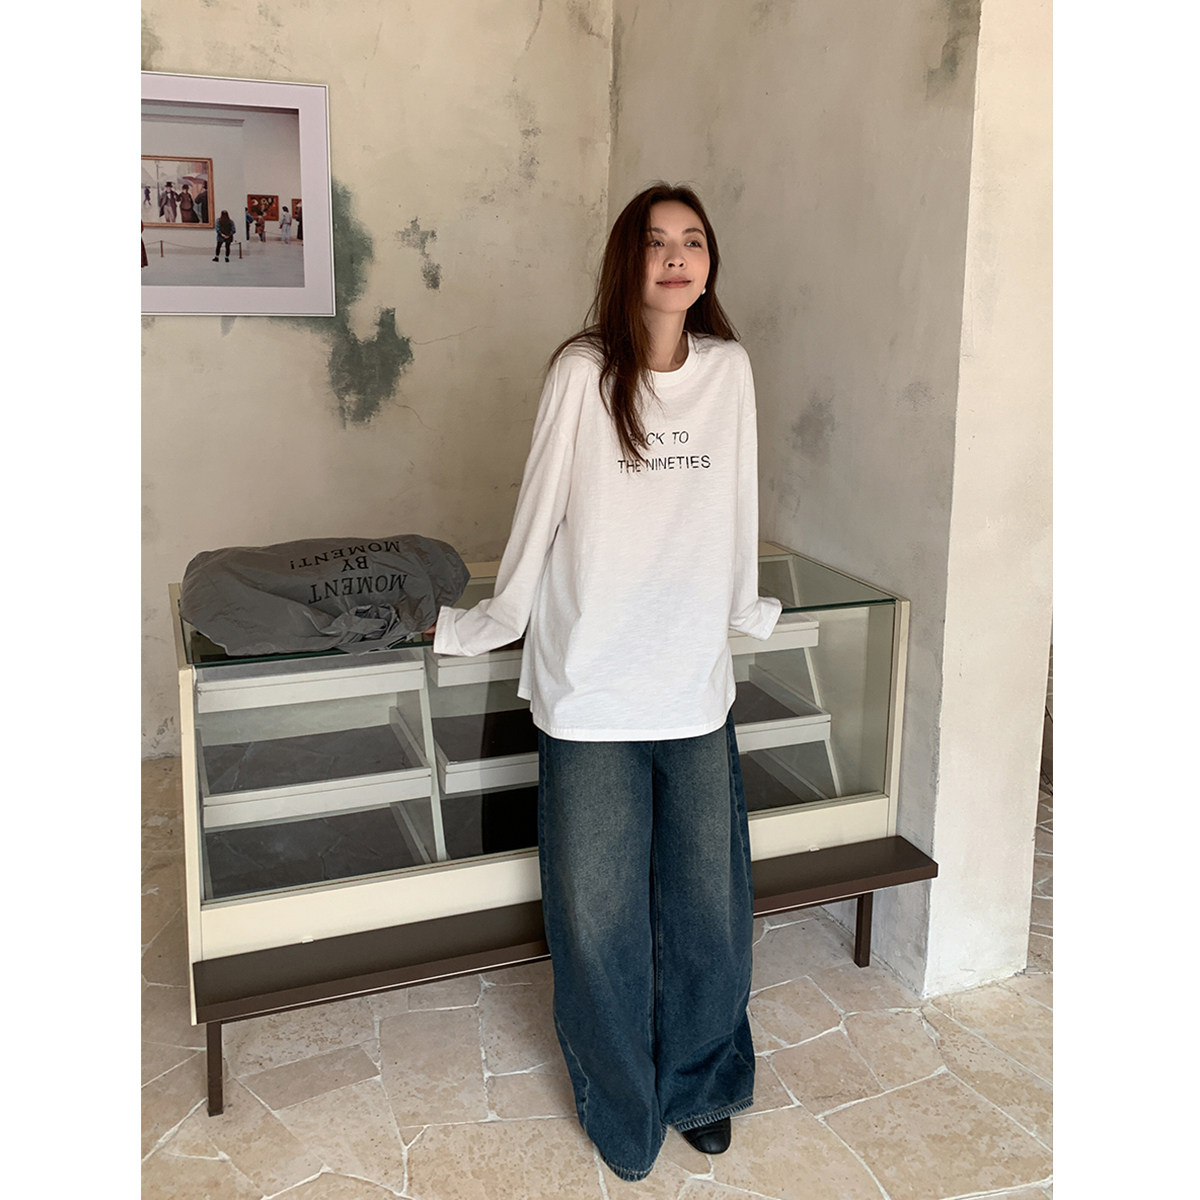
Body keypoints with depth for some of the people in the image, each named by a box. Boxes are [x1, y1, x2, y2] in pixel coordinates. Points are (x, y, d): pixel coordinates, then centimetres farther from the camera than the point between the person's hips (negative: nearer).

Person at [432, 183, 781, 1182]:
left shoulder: (729, 368, 4)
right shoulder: (584, 372, -6)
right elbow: (540, 512, 1)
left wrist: (746, 609, 22)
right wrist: (486, 624, 9)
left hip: (698, 686, 3)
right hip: (591, 692, -3)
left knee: (709, 903, 12)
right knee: (598, 913, 7)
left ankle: (700, 1084, 38)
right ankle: (620, 1107, 32)